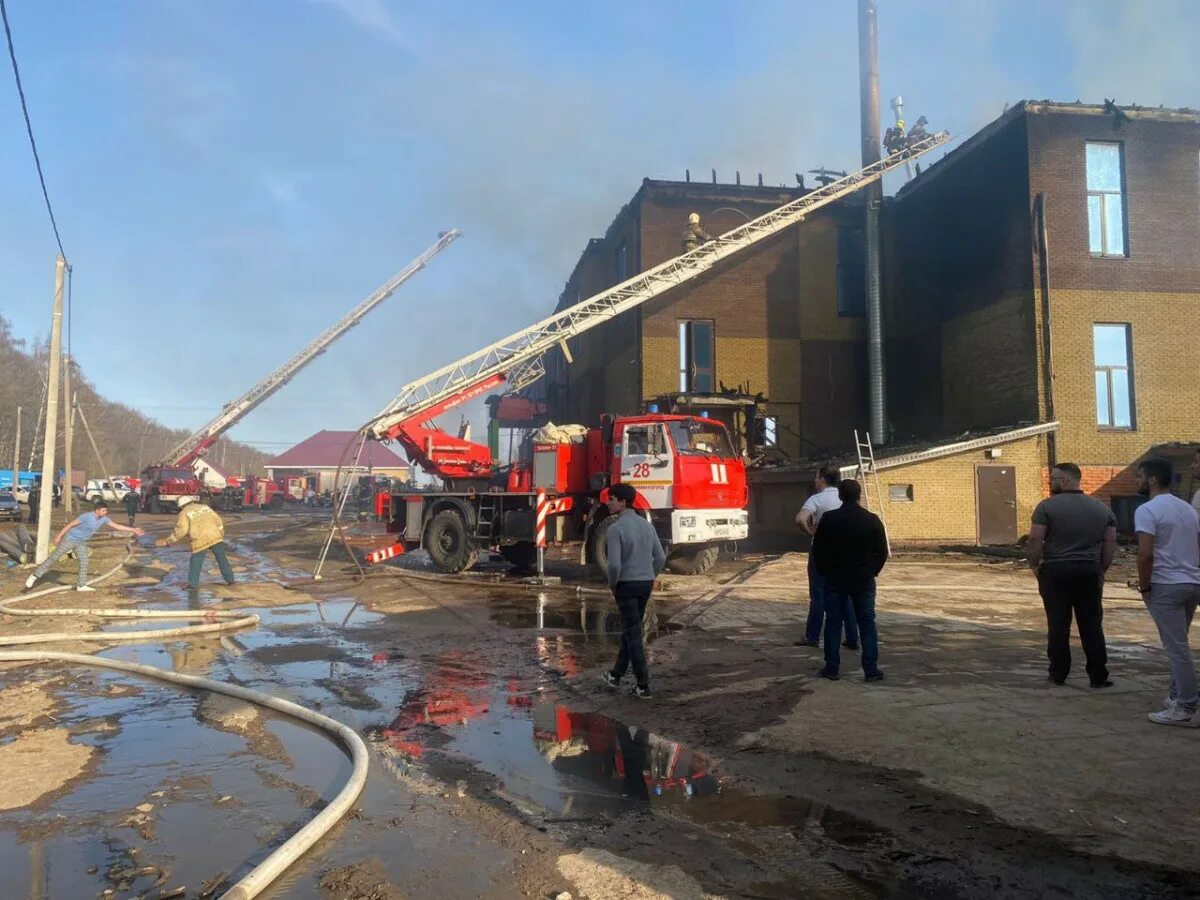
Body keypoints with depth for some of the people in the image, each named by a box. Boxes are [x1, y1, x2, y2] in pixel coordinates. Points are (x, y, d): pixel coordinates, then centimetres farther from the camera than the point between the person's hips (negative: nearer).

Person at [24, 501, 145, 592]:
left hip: (81, 543, 7)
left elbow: (116, 526, 5)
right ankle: (35, 576, 2)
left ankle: (81, 585, 8)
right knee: (54, 557, -4)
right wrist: (58, 537, -17)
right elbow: (70, 525, -18)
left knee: (84, 562, 2)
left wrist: (133, 530, 5)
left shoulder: (103, 519, -3)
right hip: (70, 539, -7)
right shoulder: (86, 517, -24)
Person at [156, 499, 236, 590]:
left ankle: (193, 584, 13)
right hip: (215, 536, 4)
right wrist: (221, 534, 26)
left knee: (196, 562, 9)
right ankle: (230, 579, 18)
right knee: (222, 558, 13)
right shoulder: (205, 507, 18)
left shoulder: (184, 513, 3)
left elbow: (181, 530, -6)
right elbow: (218, 520, 17)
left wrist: (168, 541, 2)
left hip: (201, 540, -4)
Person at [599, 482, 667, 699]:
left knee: (633, 635, 1)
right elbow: (660, 557, 7)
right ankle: (616, 675, 32)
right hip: (645, 584, 7)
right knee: (629, 630, 19)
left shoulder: (615, 528, -19)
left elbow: (614, 564, -24)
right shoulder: (647, 525, 4)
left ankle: (643, 686, 3)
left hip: (626, 586, -7)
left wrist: (612, 584, -4)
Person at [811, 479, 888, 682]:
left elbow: (818, 550, -3)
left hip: (836, 579, -1)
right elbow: (882, 551, 0)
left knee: (833, 623, 6)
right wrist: (872, 571, 13)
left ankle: (831, 668, 7)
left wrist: (826, 572, 11)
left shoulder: (829, 519, -7)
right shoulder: (872, 520, -4)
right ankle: (871, 669, 6)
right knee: (867, 623, 6)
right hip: (864, 581, 1)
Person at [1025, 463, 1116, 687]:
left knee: (1058, 625, 4)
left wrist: (1034, 565, 0)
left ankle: (1058, 674, 10)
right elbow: (1111, 543, 7)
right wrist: (1101, 570, 15)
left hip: (1055, 571, -3)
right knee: (1092, 626, 8)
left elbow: (1035, 540, -12)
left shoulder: (1047, 506, -6)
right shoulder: (1102, 508, 8)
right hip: (1089, 572, 3)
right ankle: (1098, 676, 10)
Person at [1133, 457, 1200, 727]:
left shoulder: (1148, 510, -12)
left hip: (1166, 586, -8)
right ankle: (1177, 697, 24)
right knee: (1178, 645, 19)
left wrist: (1144, 587, -10)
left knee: (1177, 648, -5)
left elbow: (1145, 554, -20)